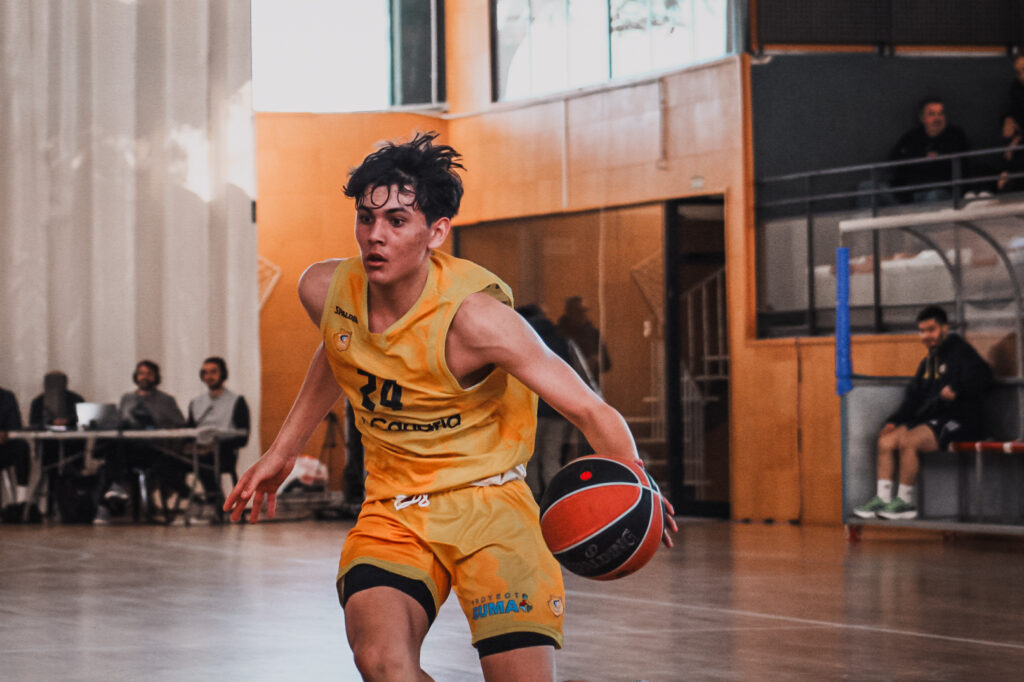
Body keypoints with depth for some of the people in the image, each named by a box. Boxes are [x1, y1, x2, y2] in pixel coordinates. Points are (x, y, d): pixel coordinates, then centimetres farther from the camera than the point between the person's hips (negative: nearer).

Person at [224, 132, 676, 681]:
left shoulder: (473, 315, -21)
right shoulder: (324, 291, -6)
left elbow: (589, 410, -21)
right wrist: (282, 452, 25)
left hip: (488, 504, -3)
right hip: (392, 510, 3)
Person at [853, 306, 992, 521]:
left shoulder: (960, 351, -1)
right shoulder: (928, 362, 23)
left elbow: (982, 376, -18)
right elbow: (914, 397, 22)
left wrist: (956, 389, -33)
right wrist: (894, 421, 8)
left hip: (957, 422, -8)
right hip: (929, 421, 8)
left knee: (907, 440, -29)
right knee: (886, 440, -11)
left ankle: (906, 501, -22)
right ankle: (882, 498, -15)